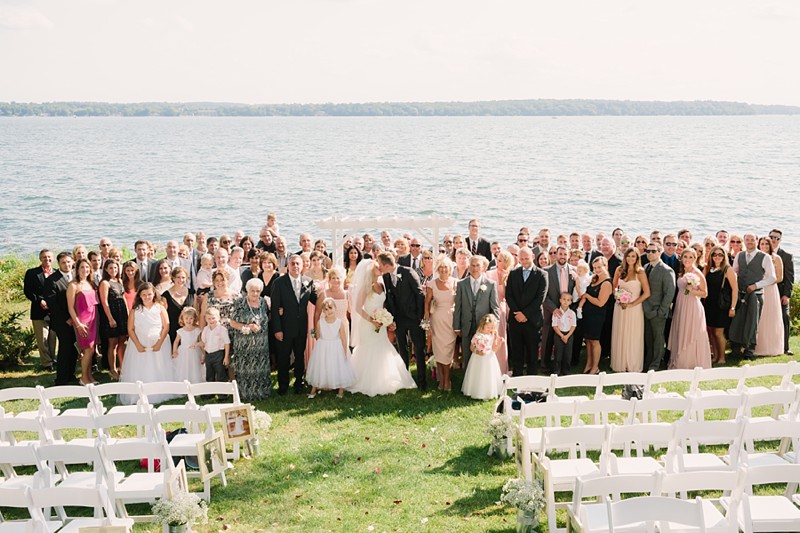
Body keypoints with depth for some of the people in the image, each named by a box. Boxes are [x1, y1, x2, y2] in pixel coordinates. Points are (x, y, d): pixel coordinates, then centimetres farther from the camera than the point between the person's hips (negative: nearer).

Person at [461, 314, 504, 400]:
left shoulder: (493, 336, -3)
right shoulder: (477, 336, -8)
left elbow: (494, 349, -6)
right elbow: (471, 347, 1)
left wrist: (499, 342, -19)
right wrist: (476, 351, -16)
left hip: (489, 360, 1)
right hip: (478, 360, -1)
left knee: (488, 376, 5)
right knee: (478, 376, 5)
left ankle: (488, 393, 14)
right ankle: (476, 392, 14)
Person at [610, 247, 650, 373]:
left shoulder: (640, 272, -7)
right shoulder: (619, 270, 5)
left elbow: (647, 293, -10)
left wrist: (632, 304, -13)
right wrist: (618, 297, -5)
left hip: (634, 309, -4)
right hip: (620, 308, 4)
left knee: (633, 337, 2)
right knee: (619, 336, 7)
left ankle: (633, 367, 13)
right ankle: (619, 365, 17)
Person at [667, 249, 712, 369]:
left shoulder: (698, 273, -7)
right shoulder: (681, 273, 11)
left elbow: (705, 293, -6)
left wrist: (692, 290, -19)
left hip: (693, 307, -6)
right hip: (680, 307, 6)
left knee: (692, 336, -2)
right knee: (681, 336, 9)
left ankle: (695, 365, 7)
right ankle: (680, 364, 18)